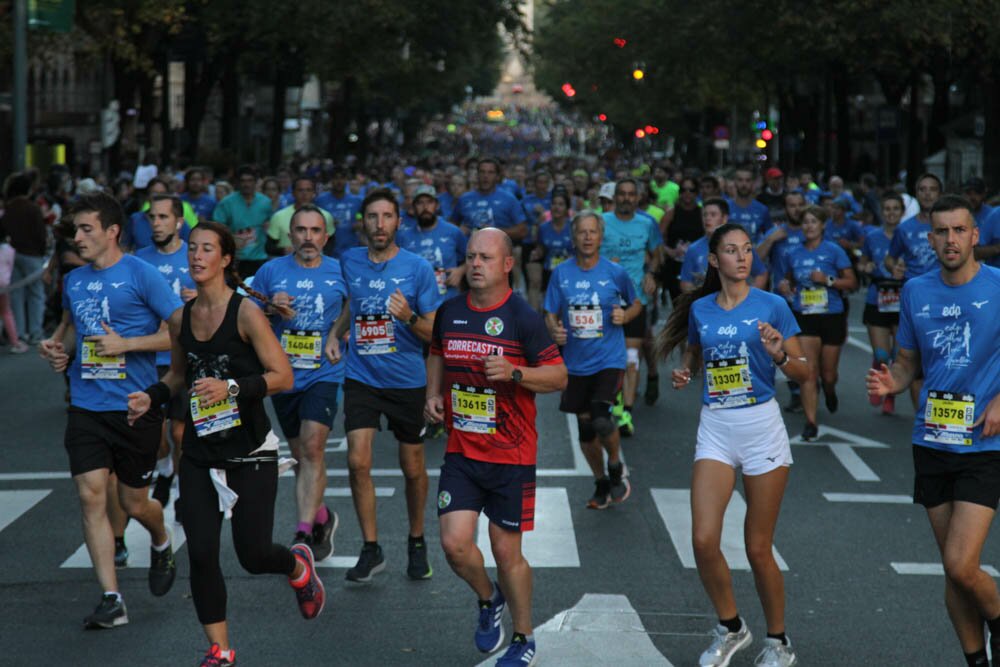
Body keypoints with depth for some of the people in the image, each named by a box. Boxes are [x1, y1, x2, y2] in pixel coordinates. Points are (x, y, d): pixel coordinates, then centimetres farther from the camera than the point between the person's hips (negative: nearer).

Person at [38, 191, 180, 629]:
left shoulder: (141, 275, -8)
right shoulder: (73, 280, 10)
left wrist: (125, 344, -18)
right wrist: (56, 347, 6)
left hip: (136, 407, -4)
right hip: (86, 408, 4)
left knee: (134, 502, 6)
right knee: (91, 497, -7)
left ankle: (161, 545, 42)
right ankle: (111, 600, -4)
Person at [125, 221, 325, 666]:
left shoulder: (245, 312, -12)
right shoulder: (180, 317, 5)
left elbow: (283, 377, -12)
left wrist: (232, 387, -25)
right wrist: (152, 396, 3)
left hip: (251, 452, -4)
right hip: (200, 453, 5)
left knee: (253, 555, -3)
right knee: (200, 554, -4)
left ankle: (298, 566, 33)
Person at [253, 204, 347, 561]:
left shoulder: (339, 271, 3)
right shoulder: (271, 271, 3)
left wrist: (338, 334, -2)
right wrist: (270, 308, -14)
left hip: (323, 374, -2)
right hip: (282, 375, 2)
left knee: (312, 447, -18)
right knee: (301, 455, 11)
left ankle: (304, 534, -21)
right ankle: (321, 518, 34)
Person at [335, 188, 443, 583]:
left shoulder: (417, 268, -7)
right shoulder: (348, 263, 3)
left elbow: (435, 333, -7)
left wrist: (409, 317, -24)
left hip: (407, 382, -1)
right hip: (361, 378, 1)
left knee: (412, 467, 9)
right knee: (358, 461, -12)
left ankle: (416, 542, 30)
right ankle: (370, 549, 0)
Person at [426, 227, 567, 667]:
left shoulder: (523, 317, -10)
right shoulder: (449, 312, 5)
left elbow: (559, 376, -8)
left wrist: (515, 373, -24)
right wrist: (433, 395, 8)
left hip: (511, 454, -4)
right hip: (461, 451, 4)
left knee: (507, 551, 2)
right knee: (454, 543, -7)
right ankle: (489, 600, 25)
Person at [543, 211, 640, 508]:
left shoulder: (615, 272, -4)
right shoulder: (561, 273, 1)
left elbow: (637, 304, 11)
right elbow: (550, 314, 7)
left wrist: (625, 315, -11)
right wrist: (554, 330, -15)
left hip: (609, 360, -3)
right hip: (576, 363, 3)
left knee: (601, 419, -22)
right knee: (585, 428, 11)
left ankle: (617, 468, 7)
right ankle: (601, 484, 31)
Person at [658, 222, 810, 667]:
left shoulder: (772, 306, -3)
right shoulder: (700, 309, 7)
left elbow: (805, 375, -2)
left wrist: (779, 354, -22)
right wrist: (684, 375, 2)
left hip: (762, 427, -3)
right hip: (715, 429, 3)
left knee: (758, 548, 1)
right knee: (703, 540, -9)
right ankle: (730, 628, 15)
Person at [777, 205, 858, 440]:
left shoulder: (834, 251, -3)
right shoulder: (794, 254, 7)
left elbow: (852, 282, -3)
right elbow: (790, 280, 23)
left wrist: (828, 280, -17)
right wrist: (784, 286, 0)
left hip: (831, 317, -1)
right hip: (804, 317, 1)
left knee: (828, 374, 8)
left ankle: (830, 392, 46)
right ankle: (810, 422, -10)